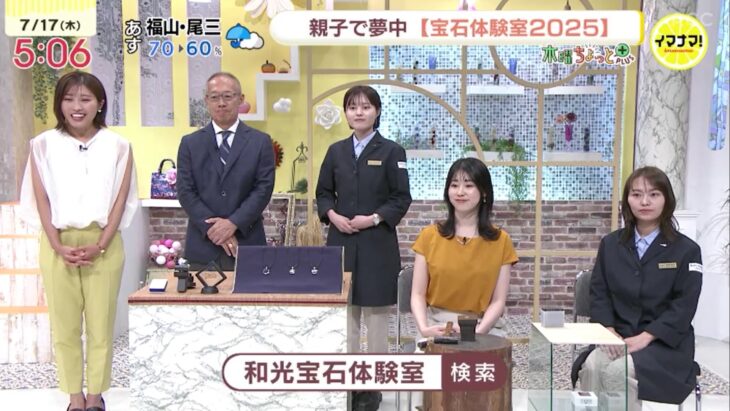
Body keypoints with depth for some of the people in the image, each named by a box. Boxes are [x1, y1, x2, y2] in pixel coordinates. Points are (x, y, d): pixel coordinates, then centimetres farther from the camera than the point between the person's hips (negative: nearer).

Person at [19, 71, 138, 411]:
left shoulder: (118, 146, 2)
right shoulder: (43, 145, 3)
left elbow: (121, 200, -1)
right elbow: (41, 200, 1)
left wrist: (99, 245, -10)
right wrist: (59, 246, -9)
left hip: (103, 244, -1)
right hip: (58, 244, 1)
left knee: (101, 323, 4)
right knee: (64, 324, 6)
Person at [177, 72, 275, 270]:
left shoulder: (261, 142, 4)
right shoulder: (190, 143, 7)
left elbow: (263, 189, -3)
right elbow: (185, 192, 0)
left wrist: (233, 223, -14)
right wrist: (213, 227, -11)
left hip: (247, 245, -1)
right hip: (203, 247, 1)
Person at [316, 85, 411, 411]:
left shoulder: (391, 151, -2)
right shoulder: (336, 151, 9)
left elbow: (401, 198, -3)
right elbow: (323, 192, 13)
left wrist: (373, 218, -16)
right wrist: (332, 214, -6)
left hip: (377, 244, -3)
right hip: (341, 242, 4)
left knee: (376, 314, 2)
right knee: (345, 313, 10)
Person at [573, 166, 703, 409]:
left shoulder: (686, 250, -2)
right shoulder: (610, 244, 9)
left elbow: (683, 307, -8)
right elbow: (599, 293, 6)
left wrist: (644, 338, -19)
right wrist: (609, 331, -12)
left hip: (664, 343, -3)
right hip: (618, 336, 3)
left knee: (616, 372, -30)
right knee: (591, 366, -28)